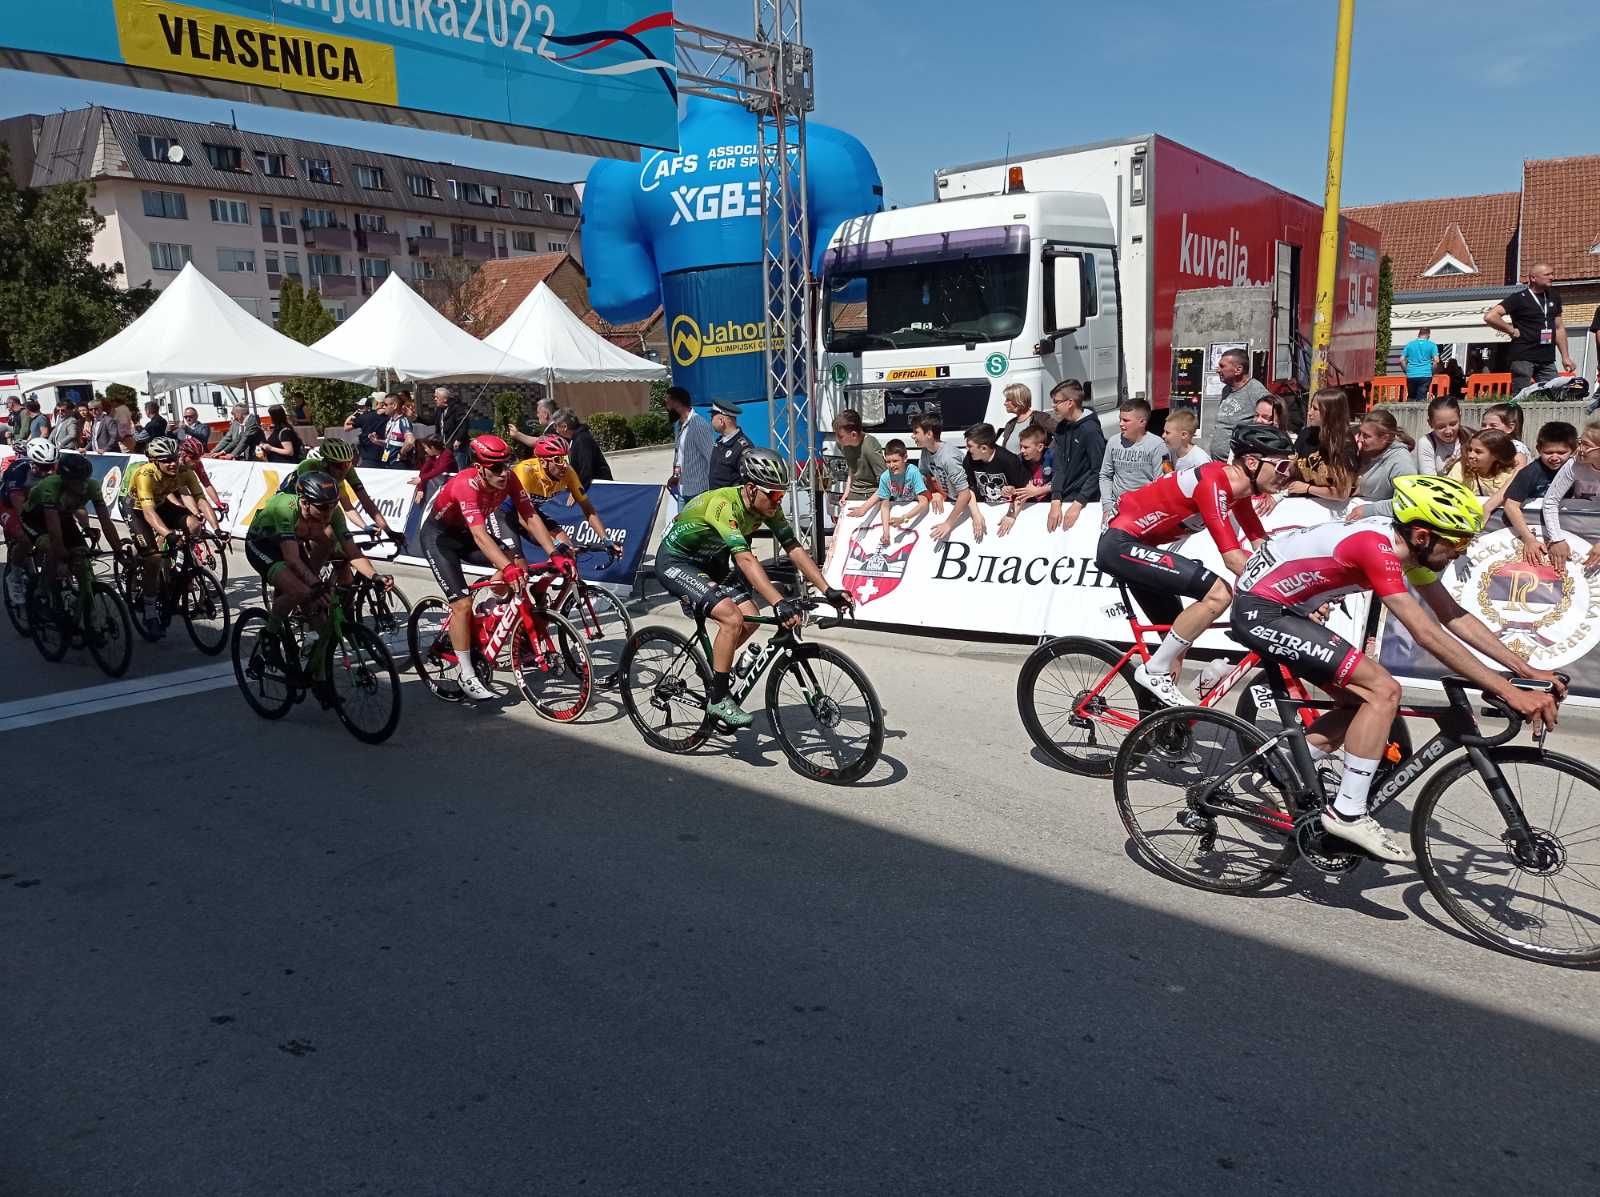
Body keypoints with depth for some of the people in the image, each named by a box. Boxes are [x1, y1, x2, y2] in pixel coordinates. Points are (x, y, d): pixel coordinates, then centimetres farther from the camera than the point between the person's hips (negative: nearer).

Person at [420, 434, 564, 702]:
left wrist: (555, 554, -33)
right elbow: (480, 536, -47)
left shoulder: (508, 478, -20)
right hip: (439, 535, -6)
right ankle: (465, 674, -4)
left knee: (518, 566, -16)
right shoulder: (466, 485, -36)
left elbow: (530, 517, -21)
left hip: (467, 532, 6)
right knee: (462, 603, -15)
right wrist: (507, 568, -59)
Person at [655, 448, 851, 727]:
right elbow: (745, 560, -44)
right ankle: (719, 698, -10)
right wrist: (780, 603, -52)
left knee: (750, 619, -3)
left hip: (709, 561, 8)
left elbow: (795, 549, -11)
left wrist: (828, 590, -20)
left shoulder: (768, 506, -11)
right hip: (675, 561, -8)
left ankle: (714, 665, 23)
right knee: (732, 618, -24)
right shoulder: (723, 504, -34)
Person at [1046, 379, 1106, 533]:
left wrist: (1077, 505, -19)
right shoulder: (1061, 428, 7)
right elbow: (1059, 467, 2)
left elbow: (1097, 472, -15)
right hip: (1064, 498, 6)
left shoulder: (1090, 430, -13)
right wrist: (1055, 502, -9)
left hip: (1086, 501, -6)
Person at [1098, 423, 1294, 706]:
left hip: (1131, 545, 10)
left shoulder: (1238, 489, 6)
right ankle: (1154, 671, -11)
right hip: (1122, 544, -10)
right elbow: (1233, 558, -28)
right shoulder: (1212, 483, -23)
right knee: (1218, 593, -21)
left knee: (1179, 641, 13)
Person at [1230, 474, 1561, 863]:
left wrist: (1527, 670, 4)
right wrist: (1508, 692, -28)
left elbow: (1454, 616, 8)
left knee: (1360, 699, 13)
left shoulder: (1409, 545, 3)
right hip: (1260, 610, -10)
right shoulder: (1376, 547, -25)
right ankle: (1347, 814, -7)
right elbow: (1427, 634, -29)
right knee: (1384, 691, -14)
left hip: (1281, 608, 10)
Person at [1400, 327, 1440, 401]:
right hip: (1425, 375, -2)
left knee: (1411, 398, 11)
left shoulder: (1409, 344, 9)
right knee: (1421, 399, -1)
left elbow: (1401, 360, 6)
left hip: (1411, 375, 2)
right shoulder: (1431, 345, 2)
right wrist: (1432, 372, 6)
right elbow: (1436, 361, -7)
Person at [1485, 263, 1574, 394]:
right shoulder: (1519, 298, -4)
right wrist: (1512, 331, -9)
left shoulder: (1554, 298, 16)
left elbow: (1559, 328, 21)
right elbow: (1490, 317, -16)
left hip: (1547, 360, 6)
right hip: (1523, 358, -6)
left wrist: (1565, 356, 16)